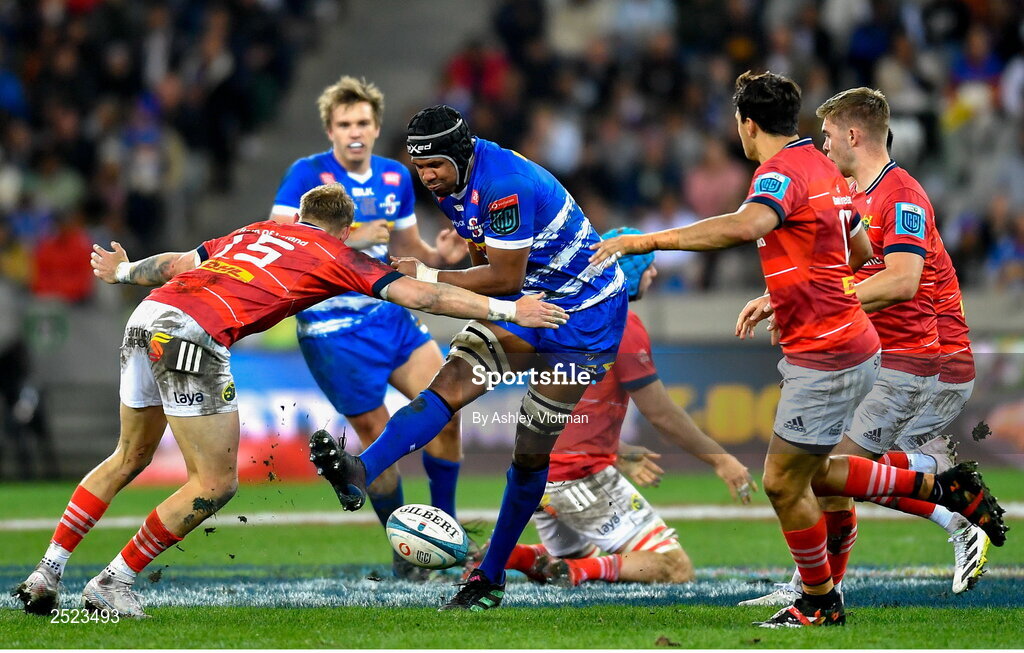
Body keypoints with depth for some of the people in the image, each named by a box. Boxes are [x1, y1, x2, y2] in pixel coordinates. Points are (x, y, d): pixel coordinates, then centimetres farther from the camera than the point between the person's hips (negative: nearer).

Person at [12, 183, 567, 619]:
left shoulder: (258, 232, 30)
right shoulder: (338, 255, 13)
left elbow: (178, 263, 41)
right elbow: (420, 295, 7)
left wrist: (123, 272, 60)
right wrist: (506, 310, 11)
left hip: (147, 318, 8)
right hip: (195, 336, -8)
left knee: (130, 458, 23)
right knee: (215, 484, 1)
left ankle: (45, 574, 20)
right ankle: (113, 582, 5)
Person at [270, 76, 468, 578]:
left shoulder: (395, 177, 8)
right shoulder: (308, 175, -11)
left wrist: (440, 256, -3)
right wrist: (349, 237, -28)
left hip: (392, 314, 6)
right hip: (334, 326, -6)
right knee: (379, 441, -3)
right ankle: (404, 551, 14)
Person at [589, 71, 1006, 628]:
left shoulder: (782, 172, -17)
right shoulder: (822, 169, 13)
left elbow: (744, 226, -39)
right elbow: (860, 247, 26)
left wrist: (648, 240, -39)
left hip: (826, 360, -10)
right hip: (850, 347, 10)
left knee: (783, 483, 0)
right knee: (812, 476, 19)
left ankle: (819, 602, 14)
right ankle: (941, 486, 23)